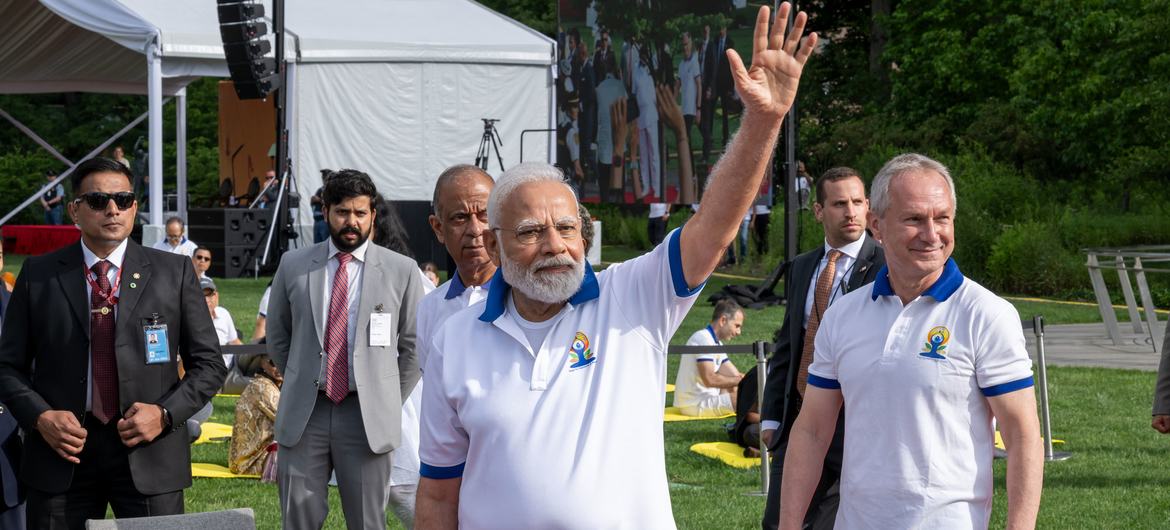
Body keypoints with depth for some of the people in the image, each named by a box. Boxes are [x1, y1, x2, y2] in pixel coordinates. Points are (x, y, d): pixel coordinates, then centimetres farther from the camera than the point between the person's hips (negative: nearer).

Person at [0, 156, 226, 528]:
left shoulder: (174, 272, 5)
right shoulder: (38, 275, 6)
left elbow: (208, 364, 7)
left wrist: (165, 413, -9)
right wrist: (40, 417, -9)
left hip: (149, 452, 0)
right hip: (63, 452, 0)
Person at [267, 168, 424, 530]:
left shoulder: (401, 271, 0)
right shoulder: (293, 266, 5)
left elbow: (413, 346, 7)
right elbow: (277, 336, 17)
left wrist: (391, 402, 6)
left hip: (368, 418, -2)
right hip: (304, 415, 2)